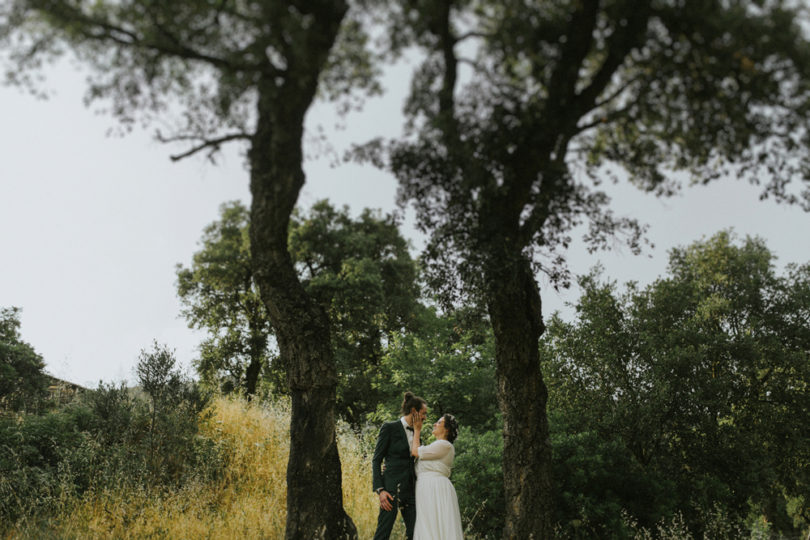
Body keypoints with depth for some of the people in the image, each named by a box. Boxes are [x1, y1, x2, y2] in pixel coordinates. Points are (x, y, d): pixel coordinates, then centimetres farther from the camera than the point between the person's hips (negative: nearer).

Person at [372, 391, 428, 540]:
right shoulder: (390, 427, -4)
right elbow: (376, 460, -7)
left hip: (410, 489, 7)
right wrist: (380, 489, -15)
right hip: (392, 487, -7)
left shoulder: (415, 433, 15)